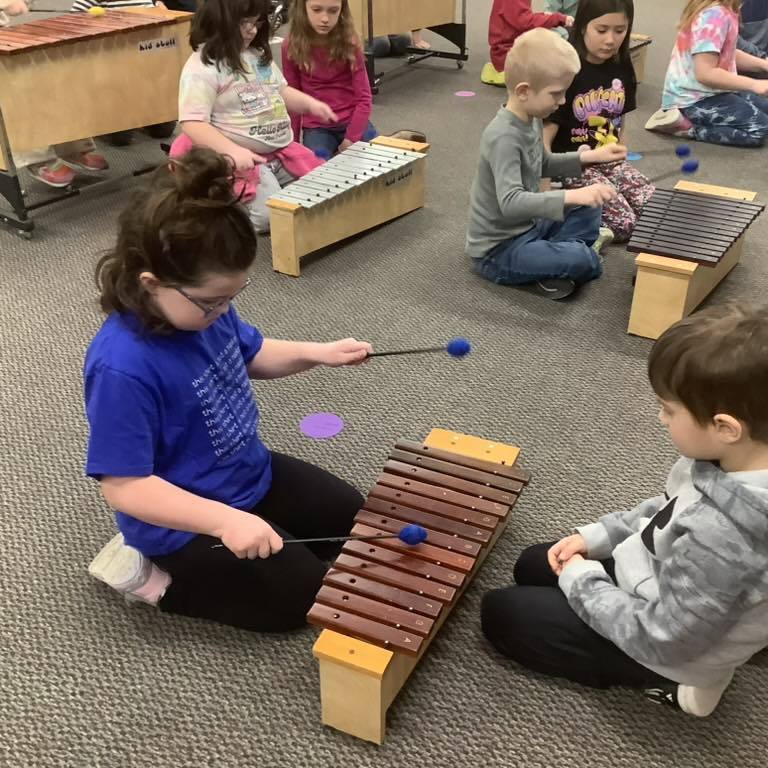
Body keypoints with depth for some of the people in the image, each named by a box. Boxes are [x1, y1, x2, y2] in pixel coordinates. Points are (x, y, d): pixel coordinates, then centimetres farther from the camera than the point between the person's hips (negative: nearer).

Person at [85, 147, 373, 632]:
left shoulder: (203, 308, -10)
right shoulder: (121, 368, -35)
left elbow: (251, 355, 11)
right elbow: (123, 486, -31)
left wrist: (317, 353, -6)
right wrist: (225, 520, -38)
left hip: (251, 473, 8)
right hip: (186, 517, -8)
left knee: (352, 518, 18)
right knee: (301, 597, -5)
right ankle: (147, 572, 4)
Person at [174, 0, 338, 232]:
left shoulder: (258, 55, 10)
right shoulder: (201, 68, -16)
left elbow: (281, 91, 22)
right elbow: (192, 124, -21)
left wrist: (310, 104, 1)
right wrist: (232, 151, -34)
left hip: (281, 151, 8)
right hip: (241, 159, -8)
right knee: (269, 215, -25)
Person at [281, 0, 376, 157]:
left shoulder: (350, 43, -7)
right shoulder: (291, 47, -6)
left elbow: (364, 98, -7)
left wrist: (351, 139, -16)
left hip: (353, 121, 1)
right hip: (316, 128, 0)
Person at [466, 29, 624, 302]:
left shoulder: (531, 119, 2)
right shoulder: (504, 137, -27)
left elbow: (543, 165, 21)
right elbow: (511, 202, -39)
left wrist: (590, 157, 9)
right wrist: (573, 195, -46)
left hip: (528, 226, 10)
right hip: (499, 250, -10)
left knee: (589, 208, 16)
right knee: (579, 260, -27)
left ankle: (554, 260, -1)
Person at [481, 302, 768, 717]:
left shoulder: (721, 538, -42)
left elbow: (661, 641, -29)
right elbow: (669, 510, 4)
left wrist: (582, 581, -16)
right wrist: (596, 536, -2)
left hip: (664, 647, -8)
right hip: (653, 574, 8)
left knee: (500, 612, 1)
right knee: (532, 566, 20)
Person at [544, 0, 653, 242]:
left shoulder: (623, 68, 3)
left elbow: (620, 121, 15)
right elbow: (544, 139, -19)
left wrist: (622, 159, 4)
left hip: (611, 162, 7)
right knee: (626, 225, -17)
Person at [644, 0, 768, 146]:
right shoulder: (714, 15, -25)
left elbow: (728, 54, 18)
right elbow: (705, 74, -30)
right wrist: (754, 85, -26)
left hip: (709, 91, 10)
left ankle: (690, 119, 7)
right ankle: (685, 127, -9)